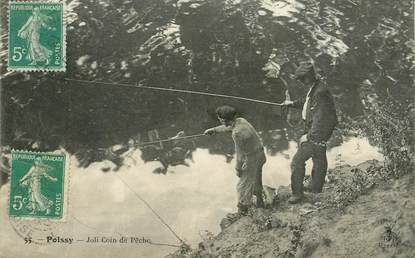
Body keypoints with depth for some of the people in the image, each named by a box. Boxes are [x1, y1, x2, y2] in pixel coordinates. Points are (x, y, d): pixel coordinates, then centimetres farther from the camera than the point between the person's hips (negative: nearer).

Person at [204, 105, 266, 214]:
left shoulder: (237, 133, -33)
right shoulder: (240, 120, -6)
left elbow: (240, 154, -24)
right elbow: (228, 127, 17)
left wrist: (238, 169, -9)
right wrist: (214, 130, 27)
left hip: (252, 160, -9)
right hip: (260, 155, 9)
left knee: (244, 186, 10)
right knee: (256, 181, 30)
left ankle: (242, 212, 28)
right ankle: (260, 201, 51)